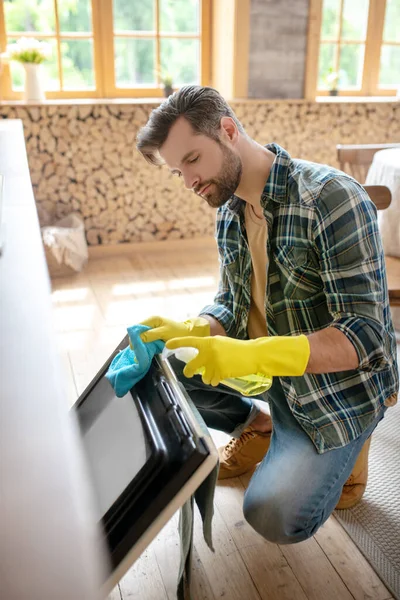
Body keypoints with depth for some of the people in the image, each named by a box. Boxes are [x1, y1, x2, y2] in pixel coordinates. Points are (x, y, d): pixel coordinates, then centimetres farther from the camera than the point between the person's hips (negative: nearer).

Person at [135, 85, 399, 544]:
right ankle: (258, 425, 14)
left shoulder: (332, 199, -25)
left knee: (277, 519, -18)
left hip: (339, 382, -6)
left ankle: (346, 447, 13)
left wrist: (253, 355, -42)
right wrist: (190, 331, -19)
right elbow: (231, 304, 5)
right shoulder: (229, 211, 0)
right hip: (269, 364, 7)